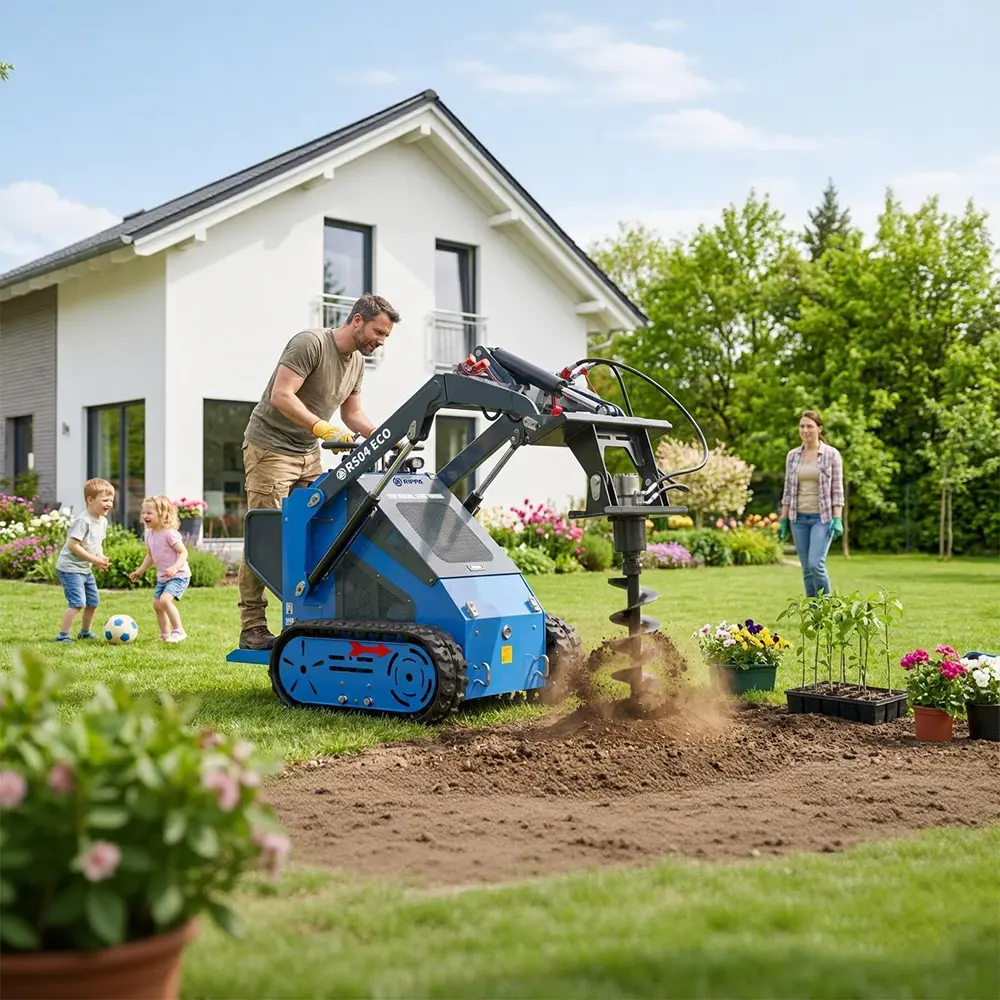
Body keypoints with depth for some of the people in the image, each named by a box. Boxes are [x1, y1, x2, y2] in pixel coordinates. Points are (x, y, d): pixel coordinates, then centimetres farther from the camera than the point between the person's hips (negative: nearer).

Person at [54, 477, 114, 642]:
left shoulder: (103, 521, 7)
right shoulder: (83, 520, -22)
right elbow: (72, 545, -26)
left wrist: (101, 557, -2)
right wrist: (95, 560, -23)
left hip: (86, 569, 9)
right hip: (70, 568, -9)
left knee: (93, 602, 16)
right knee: (77, 603, -18)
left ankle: (85, 632, 35)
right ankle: (63, 635, -12)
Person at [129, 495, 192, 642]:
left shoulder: (169, 533, -21)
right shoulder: (149, 534, 4)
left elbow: (183, 552, -22)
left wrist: (175, 567, -36)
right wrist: (139, 571, 15)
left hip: (178, 575, -9)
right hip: (162, 577, 9)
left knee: (165, 599, -25)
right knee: (157, 604, 10)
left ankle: (179, 631, -13)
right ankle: (165, 635, 24)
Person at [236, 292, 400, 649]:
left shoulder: (356, 363, 9)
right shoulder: (310, 343, -17)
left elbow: (352, 413, 17)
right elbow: (281, 396, -24)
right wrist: (321, 426, -33)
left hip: (309, 454, 8)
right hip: (270, 448, -8)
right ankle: (252, 627, -6)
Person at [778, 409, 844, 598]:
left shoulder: (832, 454, -3)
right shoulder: (792, 456, 7)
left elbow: (837, 489, -5)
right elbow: (788, 490, 10)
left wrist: (837, 520, -12)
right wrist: (783, 520, 7)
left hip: (822, 518, -4)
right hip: (799, 518, 4)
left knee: (816, 564, -16)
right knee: (807, 568, 6)